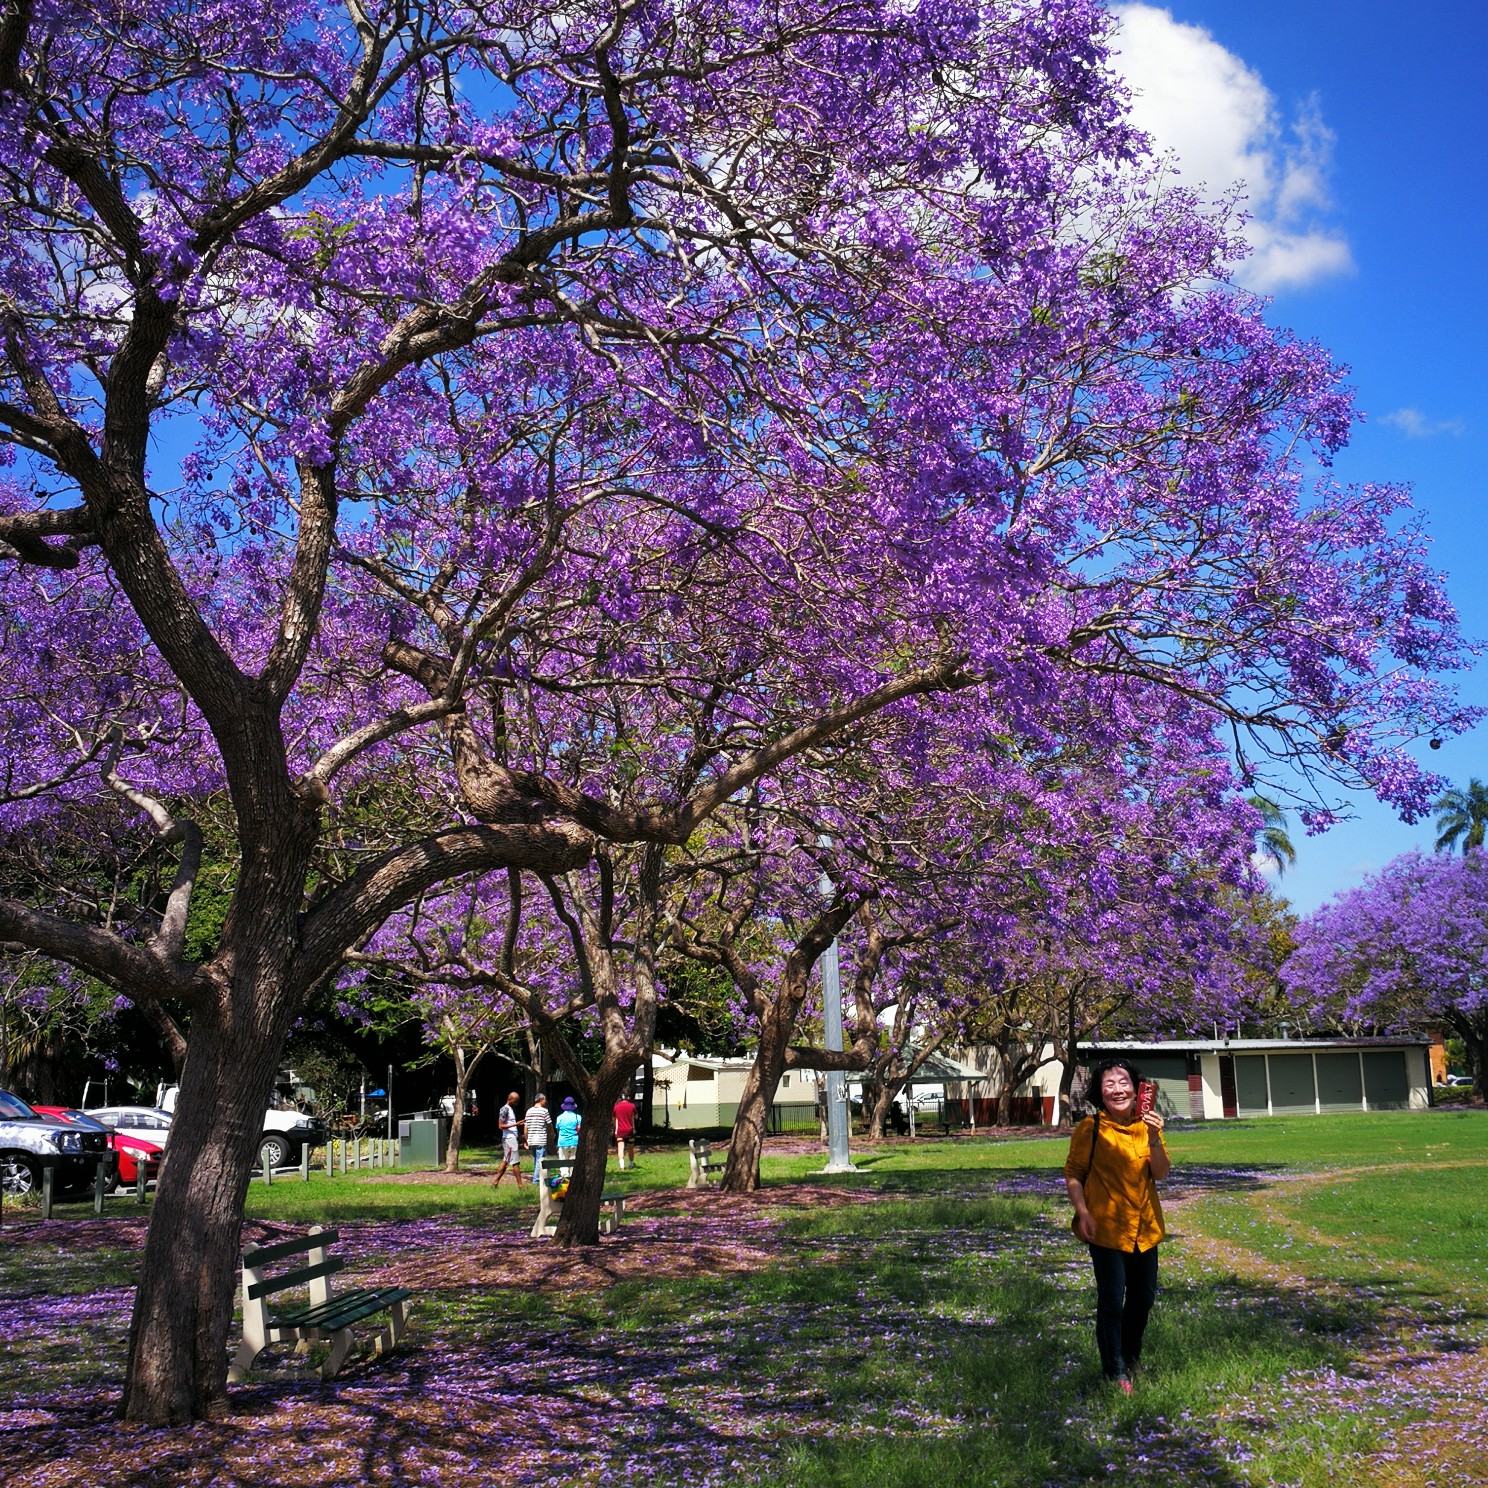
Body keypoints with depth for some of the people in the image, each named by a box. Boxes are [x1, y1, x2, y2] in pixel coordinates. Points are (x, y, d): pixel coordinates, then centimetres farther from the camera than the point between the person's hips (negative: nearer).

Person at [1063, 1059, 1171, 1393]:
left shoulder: (1147, 1124, 3)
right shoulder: (1091, 1128, -10)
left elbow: (1161, 1173, -5)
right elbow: (1073, 1173, -5)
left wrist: (1154, 1139, -20)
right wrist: (1082, 1212, -16)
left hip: (1145, 1227, 5)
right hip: (1107, 1227, -5)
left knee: (1143, 1298, 18)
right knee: (1112, 1302, -5)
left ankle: (1131, 1359, 39)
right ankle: (1115, 1372, 9)